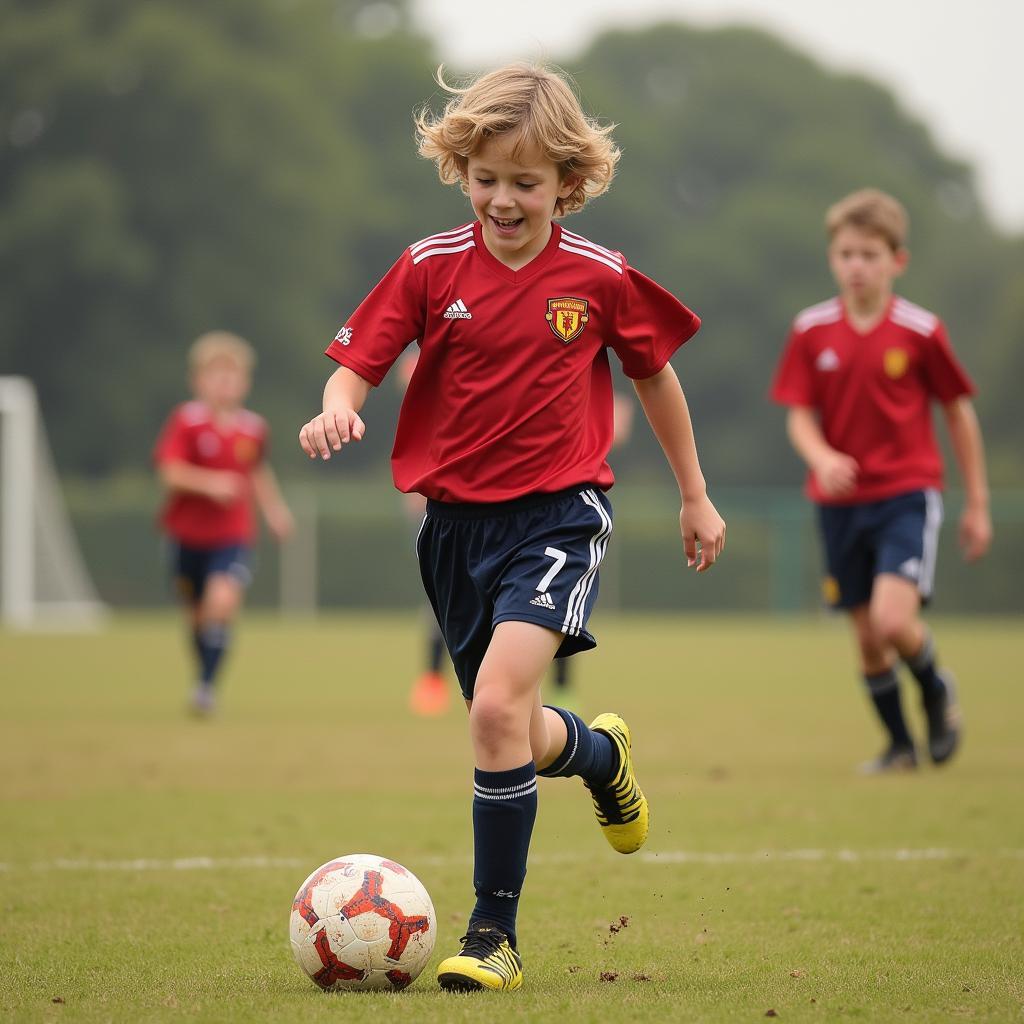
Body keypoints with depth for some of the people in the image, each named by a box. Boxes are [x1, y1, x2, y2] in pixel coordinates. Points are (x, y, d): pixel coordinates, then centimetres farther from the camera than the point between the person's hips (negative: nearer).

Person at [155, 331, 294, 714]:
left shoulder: (253, 428, 1)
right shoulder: (186, 420, -10)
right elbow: (171, 471, -19)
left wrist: (273, 508, 19)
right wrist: (209, 483, -32)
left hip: (233, 538, 0)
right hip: (188, 534, 0)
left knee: (223, 602, -23)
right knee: (197, 614, 11)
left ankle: (206, 686, -17)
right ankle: (203, 671, 37)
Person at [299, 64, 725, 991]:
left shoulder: (601, 279, -3)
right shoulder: (431, 269, -1)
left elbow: (655, 374, 12)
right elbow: (359, 363, -2)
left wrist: (696, 496, 19)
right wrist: (338, 408, -27)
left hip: (558, 513, -3)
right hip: (456, 520, 3)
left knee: (498, 705, -23)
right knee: (510, 734, 13)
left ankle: (495, 933, -14)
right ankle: (602, 753, 51)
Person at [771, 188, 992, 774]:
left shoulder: (920, 331, -7)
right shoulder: (812, 331, -1)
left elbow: (960, 412, 3)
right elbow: (800, 417, 1)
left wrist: (978, 504, 6)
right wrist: (822, 457, -22)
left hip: (908, 493, -3)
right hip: (841, 500, 3)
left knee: (893, 619, -21)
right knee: (868, 640, 8)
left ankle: (937, 690, 11)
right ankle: (900, 746, 28)